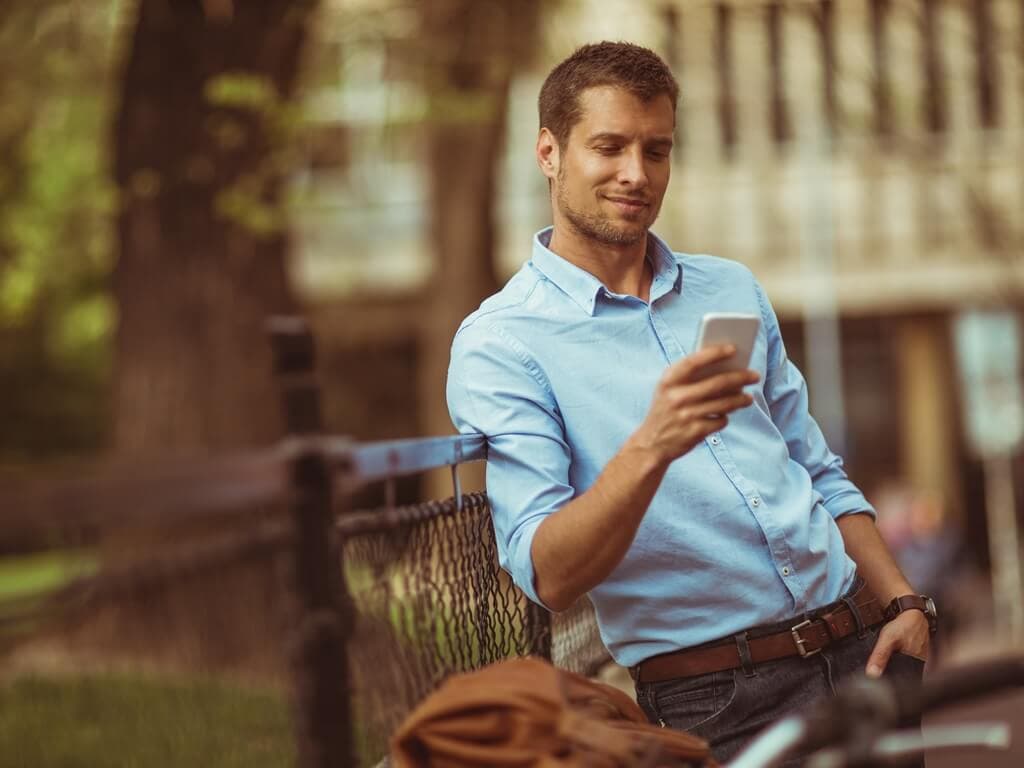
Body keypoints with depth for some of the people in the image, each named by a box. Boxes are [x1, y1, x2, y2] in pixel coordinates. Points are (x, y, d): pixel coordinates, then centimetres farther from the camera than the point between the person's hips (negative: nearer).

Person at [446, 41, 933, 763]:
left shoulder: (733, 289, 17)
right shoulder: (498, 345, -4)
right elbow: (550, 576, -14)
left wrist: (904, 602, 6)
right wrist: (650, 448, -30)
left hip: (861, 650, 6)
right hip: (714, 700, -5)